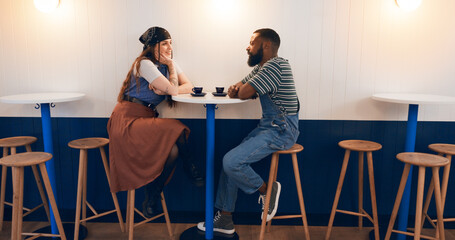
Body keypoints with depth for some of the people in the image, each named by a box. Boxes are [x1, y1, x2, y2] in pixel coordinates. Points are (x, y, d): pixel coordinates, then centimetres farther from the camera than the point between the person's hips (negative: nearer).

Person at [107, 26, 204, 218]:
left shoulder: (168, 64, 14)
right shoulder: (144, 63, -11)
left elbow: (189, 87, 3)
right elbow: (173, 89, -18)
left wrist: (165, 89, -13)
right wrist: (171, 65, -3)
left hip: (147, 117, 7)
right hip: (129, 118, -7)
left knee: (173, 149, -20)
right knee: (177, 129, -28)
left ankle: (152, 198, -2)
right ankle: (189, 167, -1)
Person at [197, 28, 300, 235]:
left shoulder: (276, 65, -16)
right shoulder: (261, 67, 17)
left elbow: (245, 93, -23)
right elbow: (238, 89, 19)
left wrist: (244, 89, 1)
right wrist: (234, 89, -6)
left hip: (281, 131, -10)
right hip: (267, 126, 10)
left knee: (232, 162, -20)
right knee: (229, 161, 4)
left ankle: (267, 190, 5)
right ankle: (225, 219, 14)